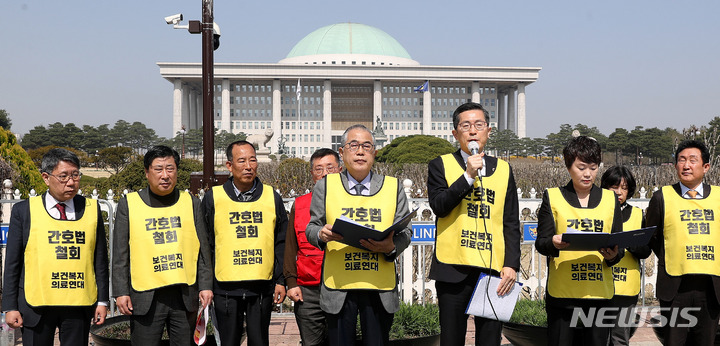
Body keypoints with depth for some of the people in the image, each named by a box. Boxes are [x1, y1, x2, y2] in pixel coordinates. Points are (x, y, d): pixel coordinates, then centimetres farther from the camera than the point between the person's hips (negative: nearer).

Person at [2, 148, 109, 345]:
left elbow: (100, 258, 8)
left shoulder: (91, 209, 6)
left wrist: (102, 300, 6)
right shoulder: (24, 211, 2)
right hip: (36, 306, -1)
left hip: (80, 306, 1)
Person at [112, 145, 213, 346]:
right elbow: (120, 254, 3)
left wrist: (205, 285, 3)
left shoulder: (191, 203, 8)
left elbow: (203, 250, 10)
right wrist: (121, 292, -3)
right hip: (145, 297, -2)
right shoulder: (128, 204, 3)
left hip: (185, 296, 2)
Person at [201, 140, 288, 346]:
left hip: (262, 286, 1)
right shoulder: (213, 198, 1)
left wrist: (280, 281, 4)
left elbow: (281, 243, 8)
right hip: (226, 288, -1)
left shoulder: (272, 197, 4)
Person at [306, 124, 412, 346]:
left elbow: (405, 234, 6)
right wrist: (322, 234, -15)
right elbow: (311, 228, 9)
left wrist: (390, 247, -16)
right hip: (338, 286, 0)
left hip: (380, 288, 1)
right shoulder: (325, 186, 9)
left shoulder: (393, 187, 10)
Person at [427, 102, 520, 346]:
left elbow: (511, 224, 9)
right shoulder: (441, 165, 6)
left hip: (493, 270, 2)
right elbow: (438, 206, -10)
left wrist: (511, 264, -1)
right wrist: (468, 176, -15)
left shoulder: (503, 170, 12)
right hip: (453, 270, -2)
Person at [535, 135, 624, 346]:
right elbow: (540, 242, 1)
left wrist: (613, 255, -11)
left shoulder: (610, 199, 14)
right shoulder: (552, 197, 7)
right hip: (562, 293, -2)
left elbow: (620, 246, 12)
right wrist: (553, 244, -22)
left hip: (600, 293, 2)